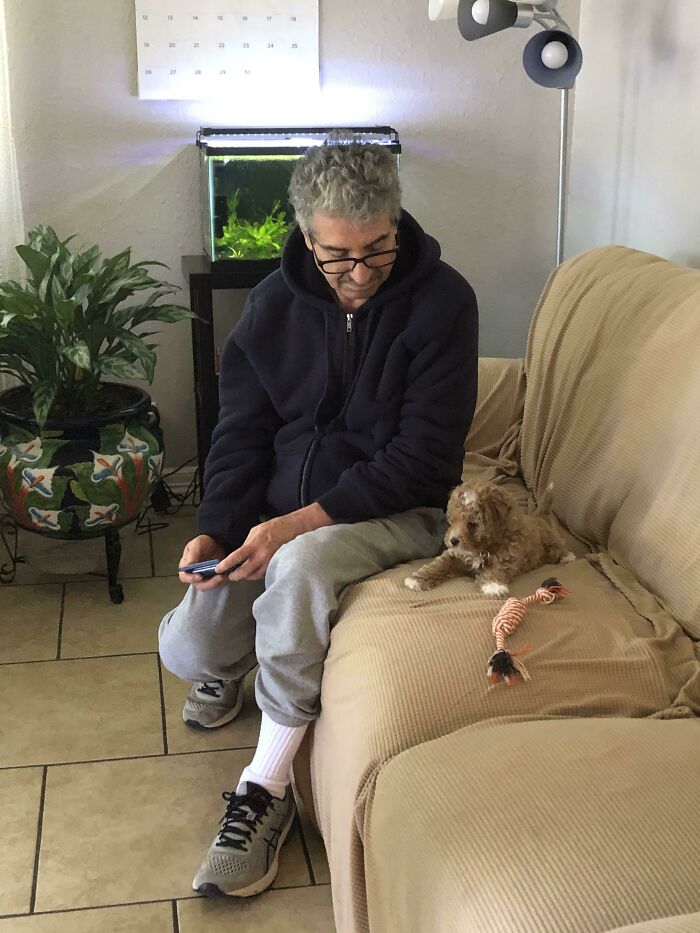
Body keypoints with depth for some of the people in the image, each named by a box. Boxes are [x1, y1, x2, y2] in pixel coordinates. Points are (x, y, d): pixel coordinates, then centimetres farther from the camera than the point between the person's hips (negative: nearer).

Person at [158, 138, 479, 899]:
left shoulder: (441, 300, -13)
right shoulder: (274, 302, 1)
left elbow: (425, 453, -17)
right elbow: (242, 430, 4)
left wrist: (301, 522, -25)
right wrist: (212, 531, -13)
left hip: (397, 513, -4)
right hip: (278, 517, 4)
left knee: (301, 563, -37)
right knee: (185, 649, -13)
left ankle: (266, 790, -21)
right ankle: (228, 667, 29)